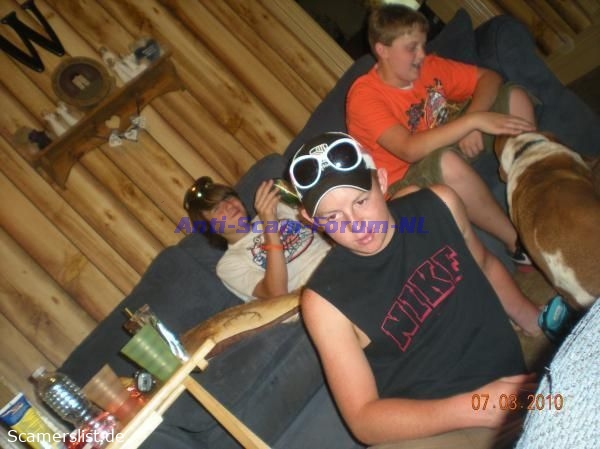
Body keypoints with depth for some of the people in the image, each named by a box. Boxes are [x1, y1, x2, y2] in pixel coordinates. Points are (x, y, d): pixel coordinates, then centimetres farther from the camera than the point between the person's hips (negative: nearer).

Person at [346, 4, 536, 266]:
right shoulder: (364, 96, -25)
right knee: (447, 163, -41)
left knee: (515, 97, -3)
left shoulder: (427, 66, -6)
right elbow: (410, 149, -37)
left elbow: (488, 78, -2)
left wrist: (471, 120, -21)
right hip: (406, 180, -7)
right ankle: (517, 242, -21)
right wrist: (473, 120, -39)